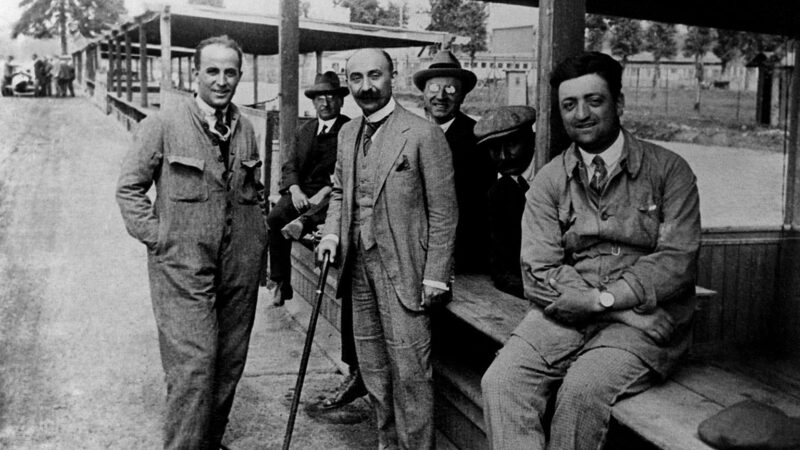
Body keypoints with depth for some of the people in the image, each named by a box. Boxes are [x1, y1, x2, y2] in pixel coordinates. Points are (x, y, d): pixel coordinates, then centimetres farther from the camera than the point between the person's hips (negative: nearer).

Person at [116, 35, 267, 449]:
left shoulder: (245, 129, 9)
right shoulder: (162, 125, -5)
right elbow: (129, 187, 0)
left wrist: (259, 240, 11)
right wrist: (157, 237, -7)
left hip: (240, 268, 5)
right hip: (182, 267, -5)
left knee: (230, 365, 12)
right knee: (193, 366, -9)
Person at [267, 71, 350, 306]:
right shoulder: (304, 131, 18)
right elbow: (290, 165, 11)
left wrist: (325, 192, -20)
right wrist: (295, 190, -9)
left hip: (332, 192, -2)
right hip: (302, 191, 2)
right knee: (274, 218, -21)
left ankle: (302, 222, -54)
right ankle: (281, 283, -18)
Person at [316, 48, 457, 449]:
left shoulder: (423, 134, -11)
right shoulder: (347, 134, 10)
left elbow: (443, 213, -10)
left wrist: (435, 277, -13)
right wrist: (332, 232, 2)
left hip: (402, 270, -6)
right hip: (358, 266, 7)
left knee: (409, 371, -3)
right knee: (373, 371, 15)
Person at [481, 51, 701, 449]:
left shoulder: (668, 170, 3)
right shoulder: (548, 182, 8)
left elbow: (677, 260, -6)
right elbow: (537, 275, 0)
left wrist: (609, 297, -13)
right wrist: (595, 300, -14)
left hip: (644, 320, -2)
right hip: (565, 316, 2)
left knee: (583, 389, -28)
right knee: (500, 382, -22)